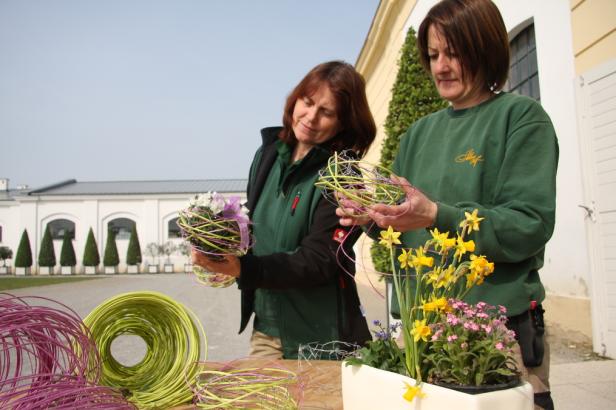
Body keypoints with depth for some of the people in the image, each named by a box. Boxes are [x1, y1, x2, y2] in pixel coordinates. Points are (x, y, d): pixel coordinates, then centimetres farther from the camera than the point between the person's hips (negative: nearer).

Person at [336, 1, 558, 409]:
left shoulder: (521, 117, -4)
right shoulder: (420, 132, 11)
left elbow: (532, 224, -14)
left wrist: (438, 217, -26)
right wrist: (375, 217, -9)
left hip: (499, 327, -5)